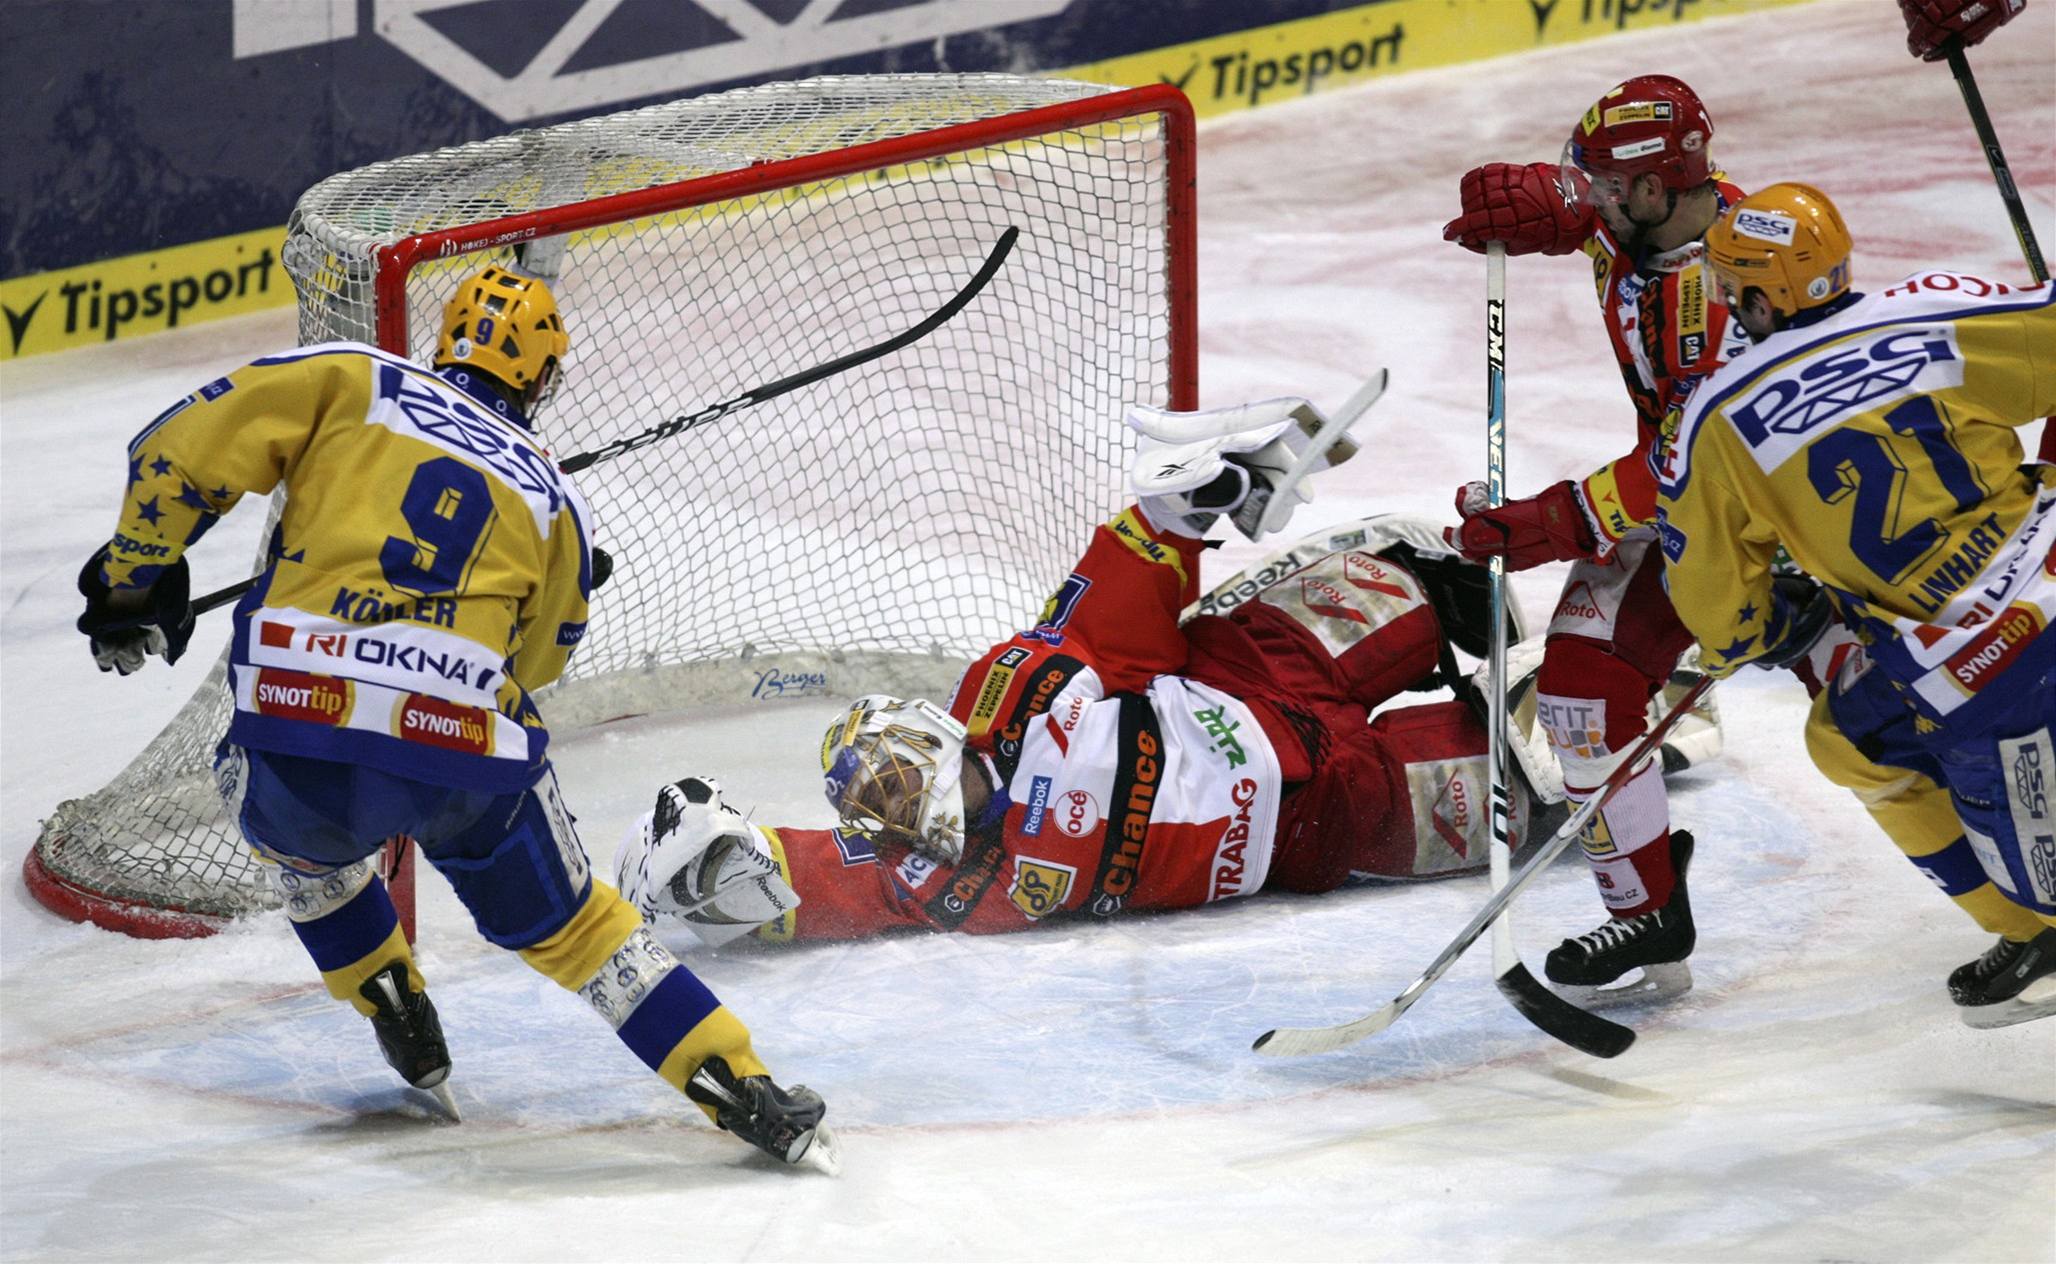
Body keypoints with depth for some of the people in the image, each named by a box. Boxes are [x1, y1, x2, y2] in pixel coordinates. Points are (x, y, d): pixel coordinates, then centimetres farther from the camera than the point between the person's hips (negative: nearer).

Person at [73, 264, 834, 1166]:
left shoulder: (350, 381, 15)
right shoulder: (551, 498, 19)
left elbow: (182, 451, 7)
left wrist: (135, 574, 19)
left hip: (301, 718, -1)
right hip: (466, 751, 1)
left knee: (293, 828, 36)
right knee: (565, 922, 21)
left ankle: (410, 1044, 36)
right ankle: (746, 1092, 14)